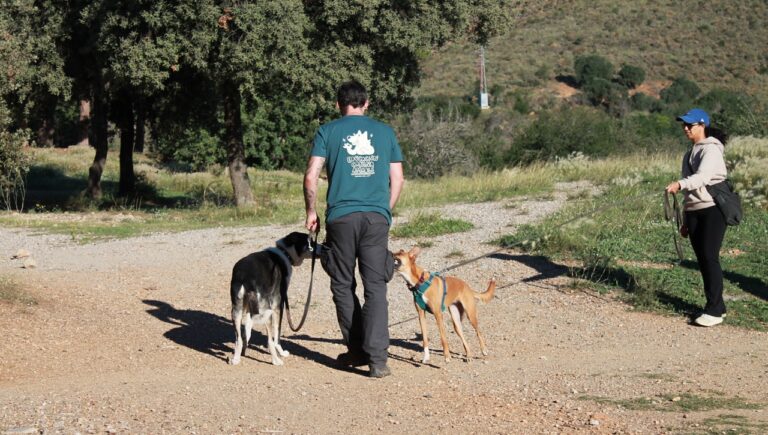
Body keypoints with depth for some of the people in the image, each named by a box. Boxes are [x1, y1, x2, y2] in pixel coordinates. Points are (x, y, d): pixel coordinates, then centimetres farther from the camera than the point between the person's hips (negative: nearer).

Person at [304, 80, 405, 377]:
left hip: (341, 217, -1)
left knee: (343, 285, 12)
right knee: (375, 287, 0)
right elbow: (397, 179, 10)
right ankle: (377, 357, -10)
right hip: (377, 217, 1)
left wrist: (311, 212, 10)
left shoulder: (328, 132, 5)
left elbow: (311, 177, -2)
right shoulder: (385, 132, 11)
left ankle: (357, 350, 16)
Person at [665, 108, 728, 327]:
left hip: (712, 209, -8)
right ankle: (716, 306, 16)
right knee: (702, 260, 7)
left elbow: (703, 176, -28)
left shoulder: (711, 150, -8)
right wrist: (685, 220, 22)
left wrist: (680, 184, -44)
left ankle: (714, 310, -12)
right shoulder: (690, 154, 18)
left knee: (710, 257, -13)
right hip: (693, 211, 8)